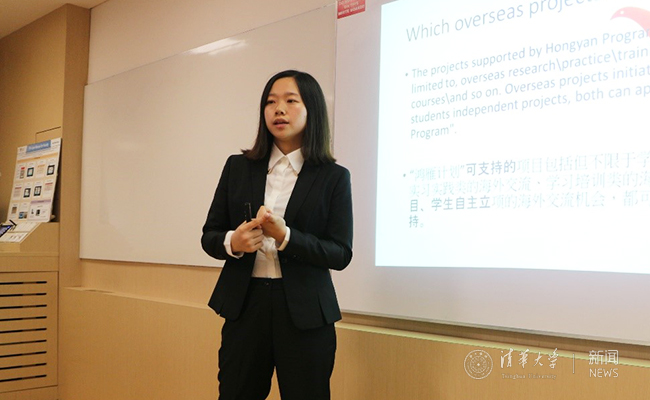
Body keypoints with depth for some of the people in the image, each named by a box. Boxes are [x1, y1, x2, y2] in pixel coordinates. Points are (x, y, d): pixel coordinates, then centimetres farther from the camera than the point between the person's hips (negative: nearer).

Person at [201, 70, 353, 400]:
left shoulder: (334, 177, -2)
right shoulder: (238, 167, 6)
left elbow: (340, 254, -6)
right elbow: (209, 236, 7)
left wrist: (285, 237, -20)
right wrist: (232, 242, -15)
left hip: (304, 312, -2)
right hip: (245, 304, 2)